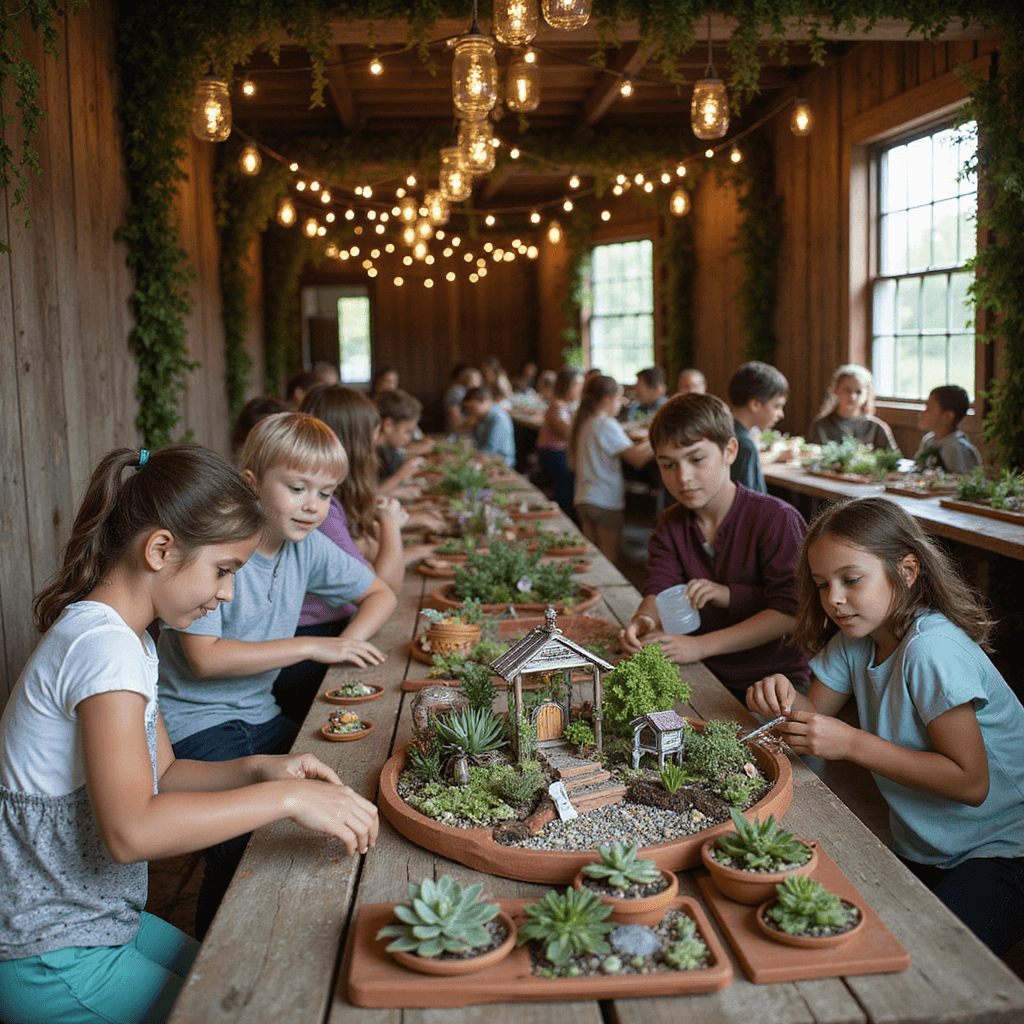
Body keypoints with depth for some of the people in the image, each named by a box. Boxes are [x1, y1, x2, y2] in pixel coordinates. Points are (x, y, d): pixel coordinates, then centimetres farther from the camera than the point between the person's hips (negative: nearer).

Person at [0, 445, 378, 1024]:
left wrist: (257, 771, -6)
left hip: (97, 914, 9)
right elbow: (131, 829, -36)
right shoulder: (103, 645, -26)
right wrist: (287, 798, -32)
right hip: (49, 958, -9)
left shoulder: (127, 638, 6)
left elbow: (158, 774, 11)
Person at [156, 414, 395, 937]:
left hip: (258, 712, 6)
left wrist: (348, 642, -9)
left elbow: (380, 594, 12)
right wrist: (309, 646, -23)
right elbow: (204, 658, -24)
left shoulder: (308, 547, -1)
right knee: (242, 845, -19)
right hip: (194, 719, -6)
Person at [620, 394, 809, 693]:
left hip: (775, 677, -5)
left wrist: (715, 620, -25)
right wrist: (643, 621, -27)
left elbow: (791, 612, -18)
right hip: (705, 677, 6)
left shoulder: (776, 518, -12)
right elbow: (658, 591, -2)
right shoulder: (670, 525, 8)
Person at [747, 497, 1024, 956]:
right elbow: (817, 712, 7)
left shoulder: (931, 650, -24)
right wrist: (784, 699, -16)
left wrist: (853, 744, -29)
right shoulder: (856, 639, 0)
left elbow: (970, 783, -25)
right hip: (923, 850, 7)